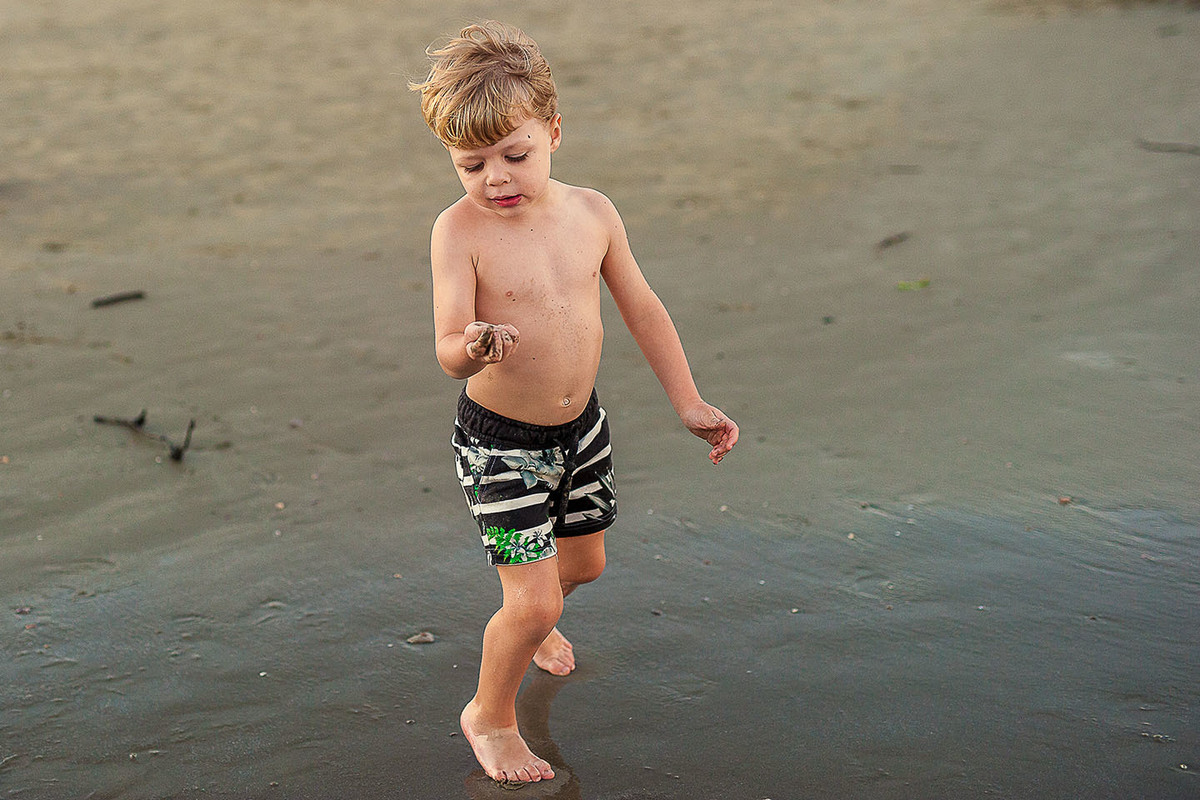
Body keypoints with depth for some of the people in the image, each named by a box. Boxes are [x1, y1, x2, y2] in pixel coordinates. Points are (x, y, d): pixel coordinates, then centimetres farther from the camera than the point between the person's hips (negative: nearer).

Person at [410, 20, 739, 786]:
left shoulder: (592, 212, -6)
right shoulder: (459, 230, -20)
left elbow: (642, 308, 5)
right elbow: (449, 352, -27)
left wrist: (690, 404, 5)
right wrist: (474, 347, -51)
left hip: (582, 426, 6)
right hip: (500, 442, -5)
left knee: (584, 562, 25)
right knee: (534, 602, -6)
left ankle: (530, 624, 60)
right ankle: (490, 715, 23)